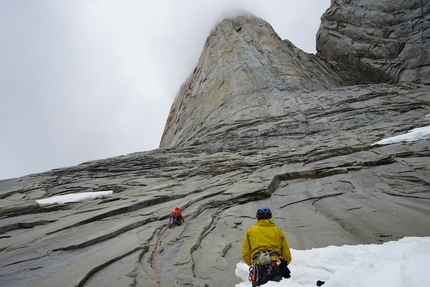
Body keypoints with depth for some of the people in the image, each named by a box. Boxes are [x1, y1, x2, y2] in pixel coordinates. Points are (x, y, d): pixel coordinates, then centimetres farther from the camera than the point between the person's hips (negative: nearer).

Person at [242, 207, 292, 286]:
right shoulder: (278, 231, 23)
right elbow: (287, 256, 16)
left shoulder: (250, 231, 22)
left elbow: (245, 254, 11)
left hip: (258, 267, 0)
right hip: (276, 266, 0)